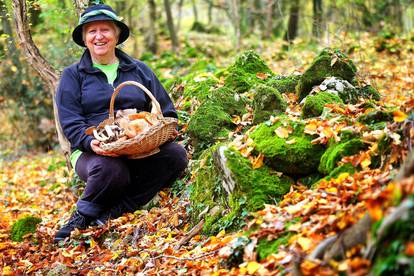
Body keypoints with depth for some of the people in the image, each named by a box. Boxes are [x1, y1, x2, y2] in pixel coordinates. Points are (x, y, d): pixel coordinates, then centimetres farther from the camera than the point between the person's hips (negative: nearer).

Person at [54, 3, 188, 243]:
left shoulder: (140, 70, 17)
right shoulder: (73, 75, 10)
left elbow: (167, 112, 15)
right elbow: (71, 124, -2)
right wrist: (91, 142, -23)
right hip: (94, 152, -3)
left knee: (176, 155, -28)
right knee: (110, 169, -39)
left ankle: (111, 213, -22)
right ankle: (84, 214, -8)